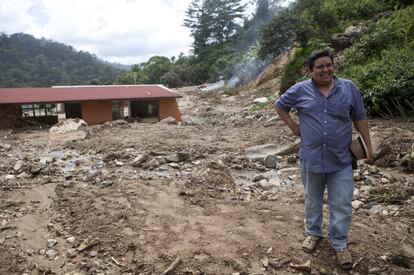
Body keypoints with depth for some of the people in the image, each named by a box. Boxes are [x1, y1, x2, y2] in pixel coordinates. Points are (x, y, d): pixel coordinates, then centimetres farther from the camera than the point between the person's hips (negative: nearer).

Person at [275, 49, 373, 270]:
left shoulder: (349, 88, -1)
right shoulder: (300, 90, -4)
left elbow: (360, 118, 5)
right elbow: (280, 106, 11)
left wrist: (368, 146, 5)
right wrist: (293, 127, 2)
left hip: (341, 159, 0)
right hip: (311, 158, 0)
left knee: (342, 204, 6)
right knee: (313, 200, 17)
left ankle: (339, 243, 26)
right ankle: (313, 233, 39)